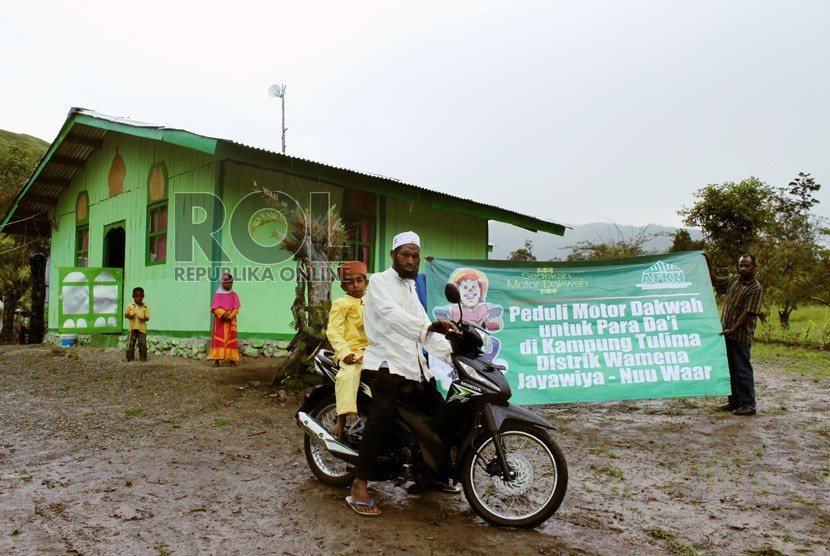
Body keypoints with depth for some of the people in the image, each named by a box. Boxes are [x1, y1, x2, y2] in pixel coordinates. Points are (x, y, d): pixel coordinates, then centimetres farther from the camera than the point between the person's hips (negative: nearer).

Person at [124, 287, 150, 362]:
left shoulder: (144, 306, 2)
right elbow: (126, 314, 4)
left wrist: (144, 319, -18)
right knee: (131, 342, 1)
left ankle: (143, 357, 9)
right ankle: (130, 357, 12)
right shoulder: (130, 306, 1)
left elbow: (147, 317, 4)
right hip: (133, 327, 0)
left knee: (142, 343, -1)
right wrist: (130, 316, -17)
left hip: (142, 328, 0)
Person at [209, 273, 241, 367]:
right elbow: (215, 308, -4)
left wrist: (229, 316, -14)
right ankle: (216, 360, -3)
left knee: (231, 339, 0)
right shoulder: (218, 294, 2)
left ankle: (232, 360, -1)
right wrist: (223, 314, -18)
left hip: (231, 321, 1)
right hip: (219, 320, -1)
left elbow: (236, 308, 0)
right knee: (218, 339, -3)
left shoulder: (234, 295, 6)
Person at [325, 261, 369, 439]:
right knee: (349, 374, -34)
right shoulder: (340, 304, 0)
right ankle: (341, 419, -31)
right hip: (352, 352, -6)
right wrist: (345, 352, -24)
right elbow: (333, 331, -9)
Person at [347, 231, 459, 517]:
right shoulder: (380, 281, -4)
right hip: (386, 361, -8)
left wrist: (452, 354, 9)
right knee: (382, 416, -26)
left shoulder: (410, 287, 23)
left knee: (438, 411, 10)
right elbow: (392, 315, -24)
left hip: (412, 363, 9)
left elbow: (422, 325, 21)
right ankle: (359, 486, -23)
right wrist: (429, 327, -40)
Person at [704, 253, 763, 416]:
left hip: (741, 336, -7)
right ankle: (734, 400, 24)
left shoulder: (755, 288, -11)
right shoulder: (733, 280, 11)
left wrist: (733, 330, -21)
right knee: (731, 370, 14)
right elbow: (715, 281, 28)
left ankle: (748, 405, 5)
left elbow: (748, 313, -16)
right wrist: (708, 263, 21)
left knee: (743, 371, -2)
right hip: (727, 333, 7)